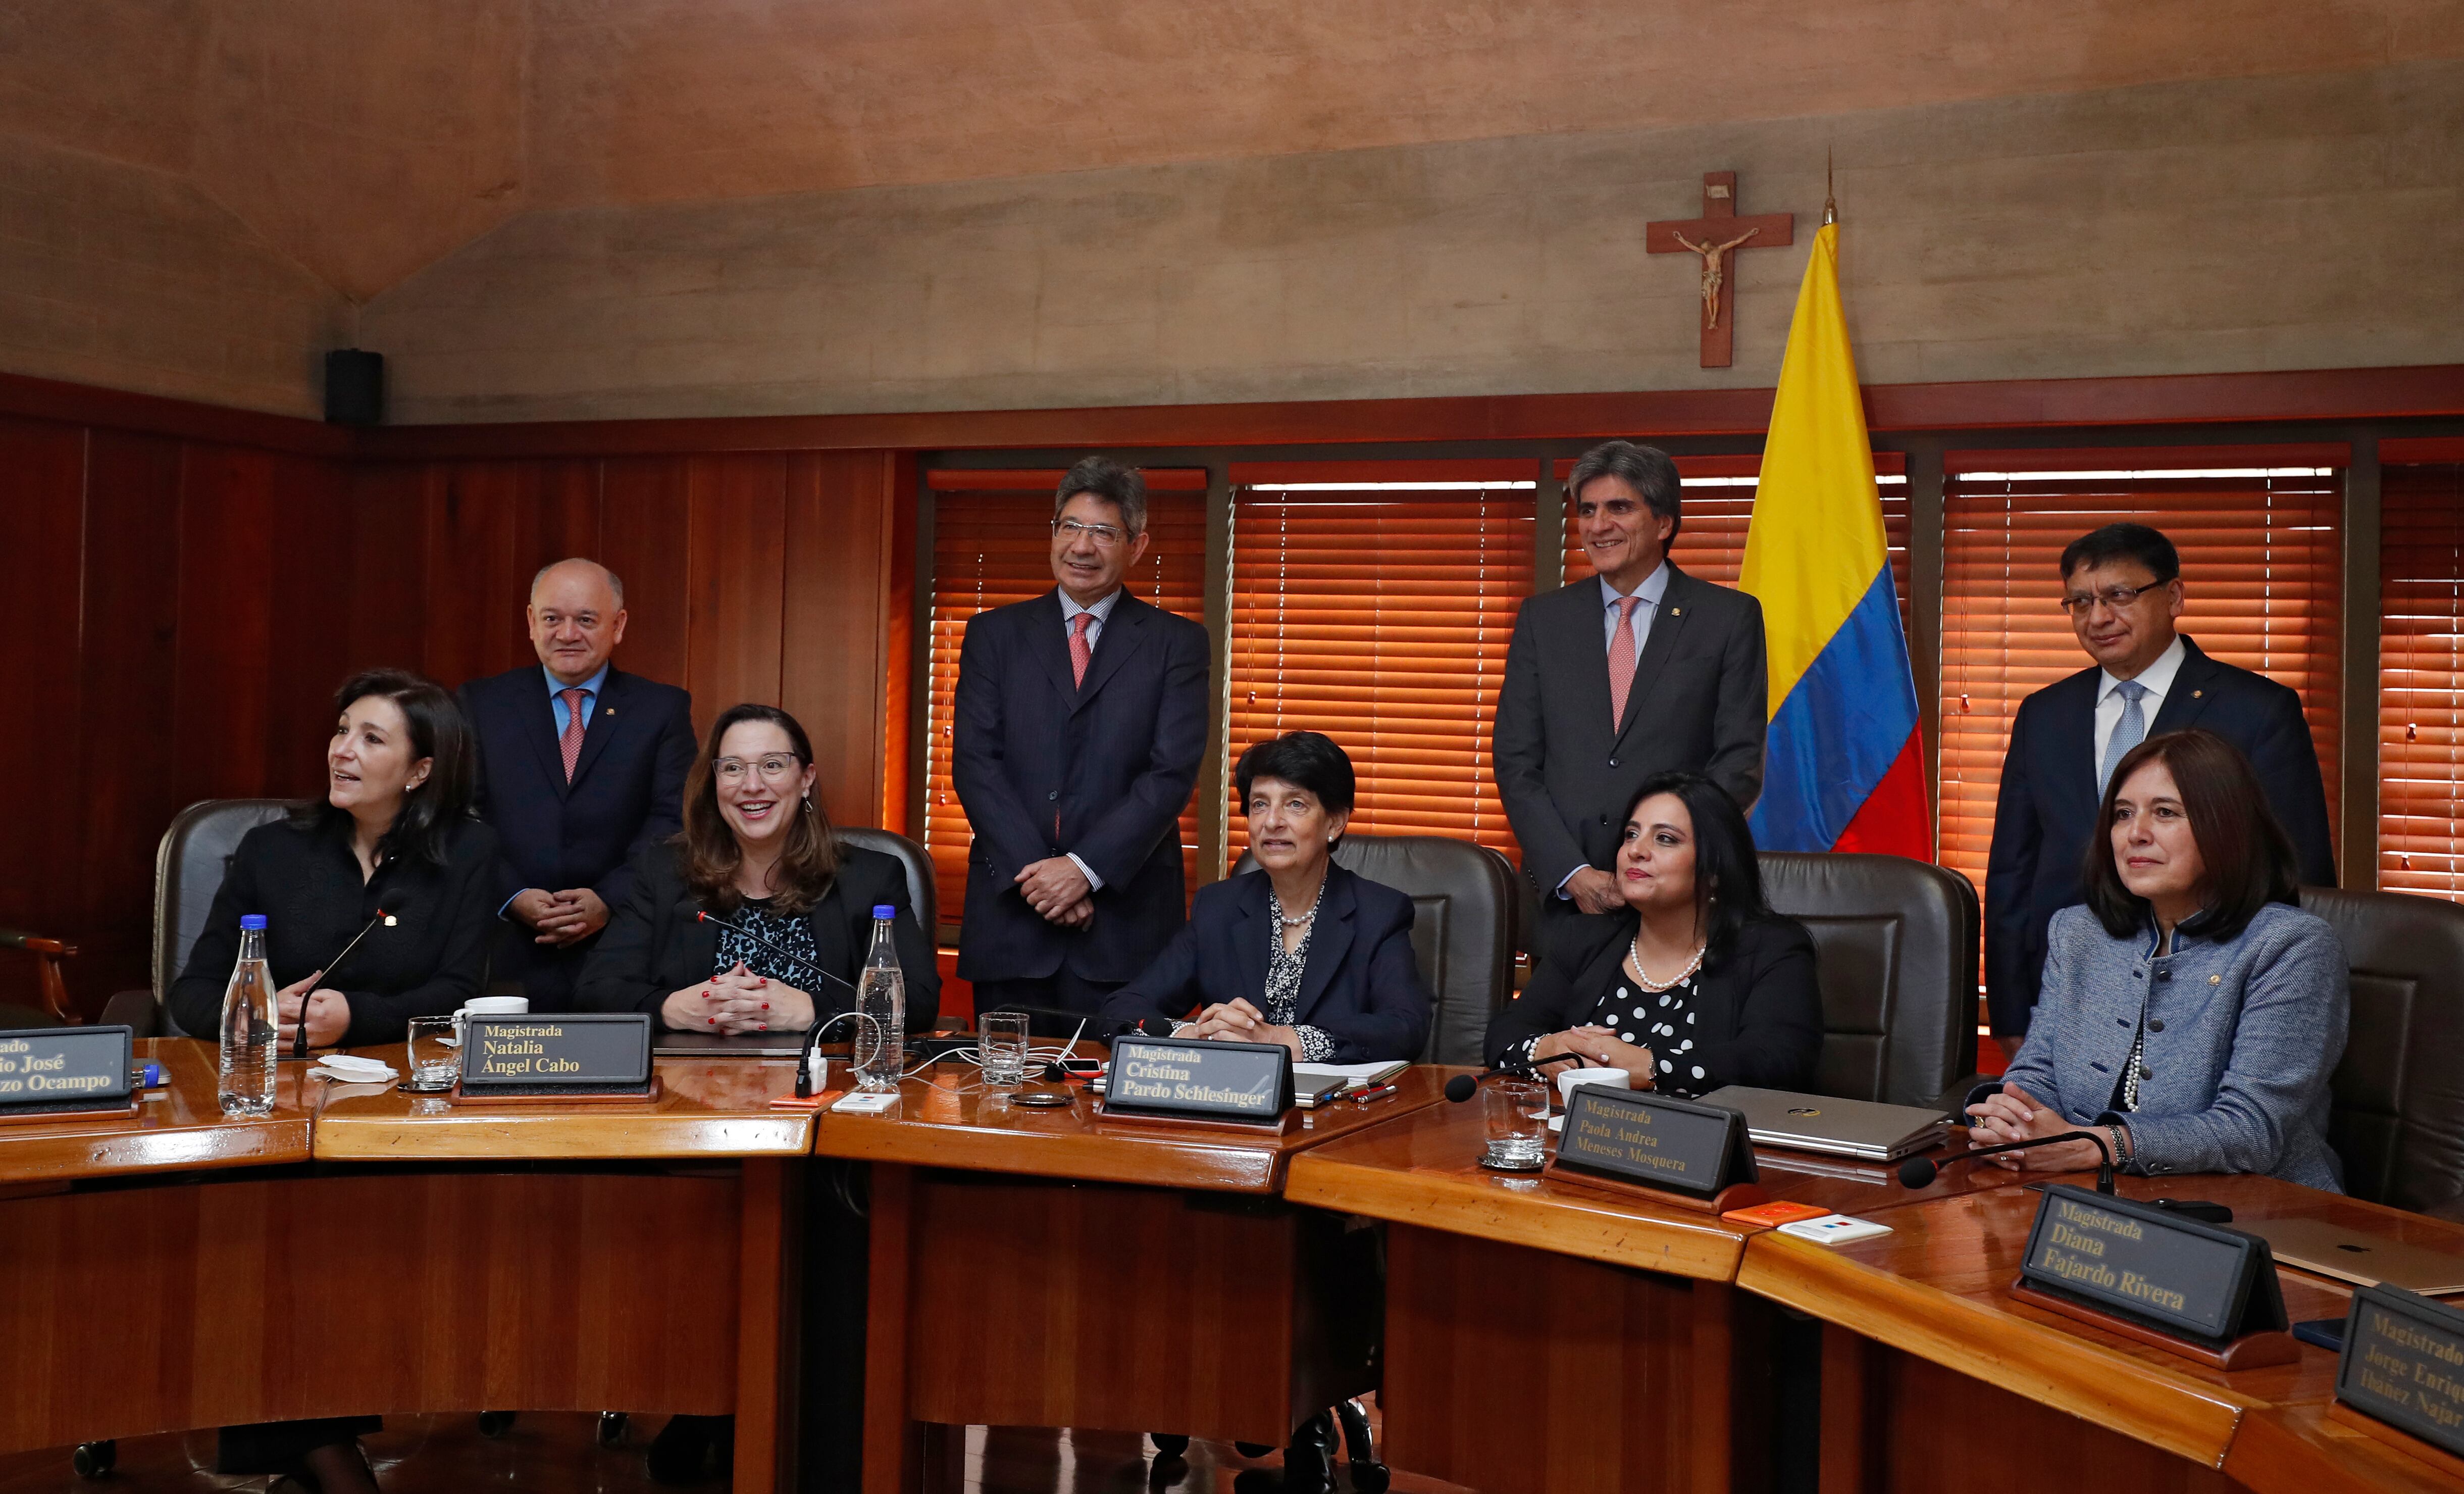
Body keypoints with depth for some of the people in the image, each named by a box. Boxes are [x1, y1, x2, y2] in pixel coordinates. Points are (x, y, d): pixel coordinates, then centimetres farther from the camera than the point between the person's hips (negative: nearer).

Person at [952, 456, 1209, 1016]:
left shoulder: (1177, 643, 5)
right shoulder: (994, 633, 10)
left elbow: (1173, 773, -4)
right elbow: (973, 761, 1)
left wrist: (1085, 867, -13)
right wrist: (1033, 870, -10)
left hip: (1125, 916, -1)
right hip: (1010, 912, 2)